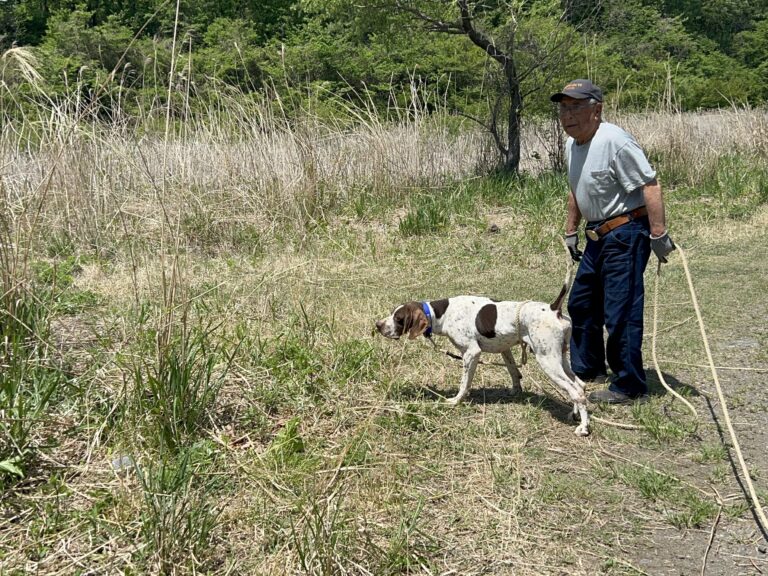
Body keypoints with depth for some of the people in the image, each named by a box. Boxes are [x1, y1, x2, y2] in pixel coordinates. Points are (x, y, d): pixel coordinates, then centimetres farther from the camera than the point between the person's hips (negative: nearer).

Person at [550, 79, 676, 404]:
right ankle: (586, 368, 36)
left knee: (620, 313, -7)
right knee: (581, 304, 19)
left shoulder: (614, 141, -20)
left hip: (626, 234, -10)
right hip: (598, 236, 10)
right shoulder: (572, 145, 9)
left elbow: (650, 185, -23)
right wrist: (570, 231, 27)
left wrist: (659, 235, -25)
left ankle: (629, 387, 5)